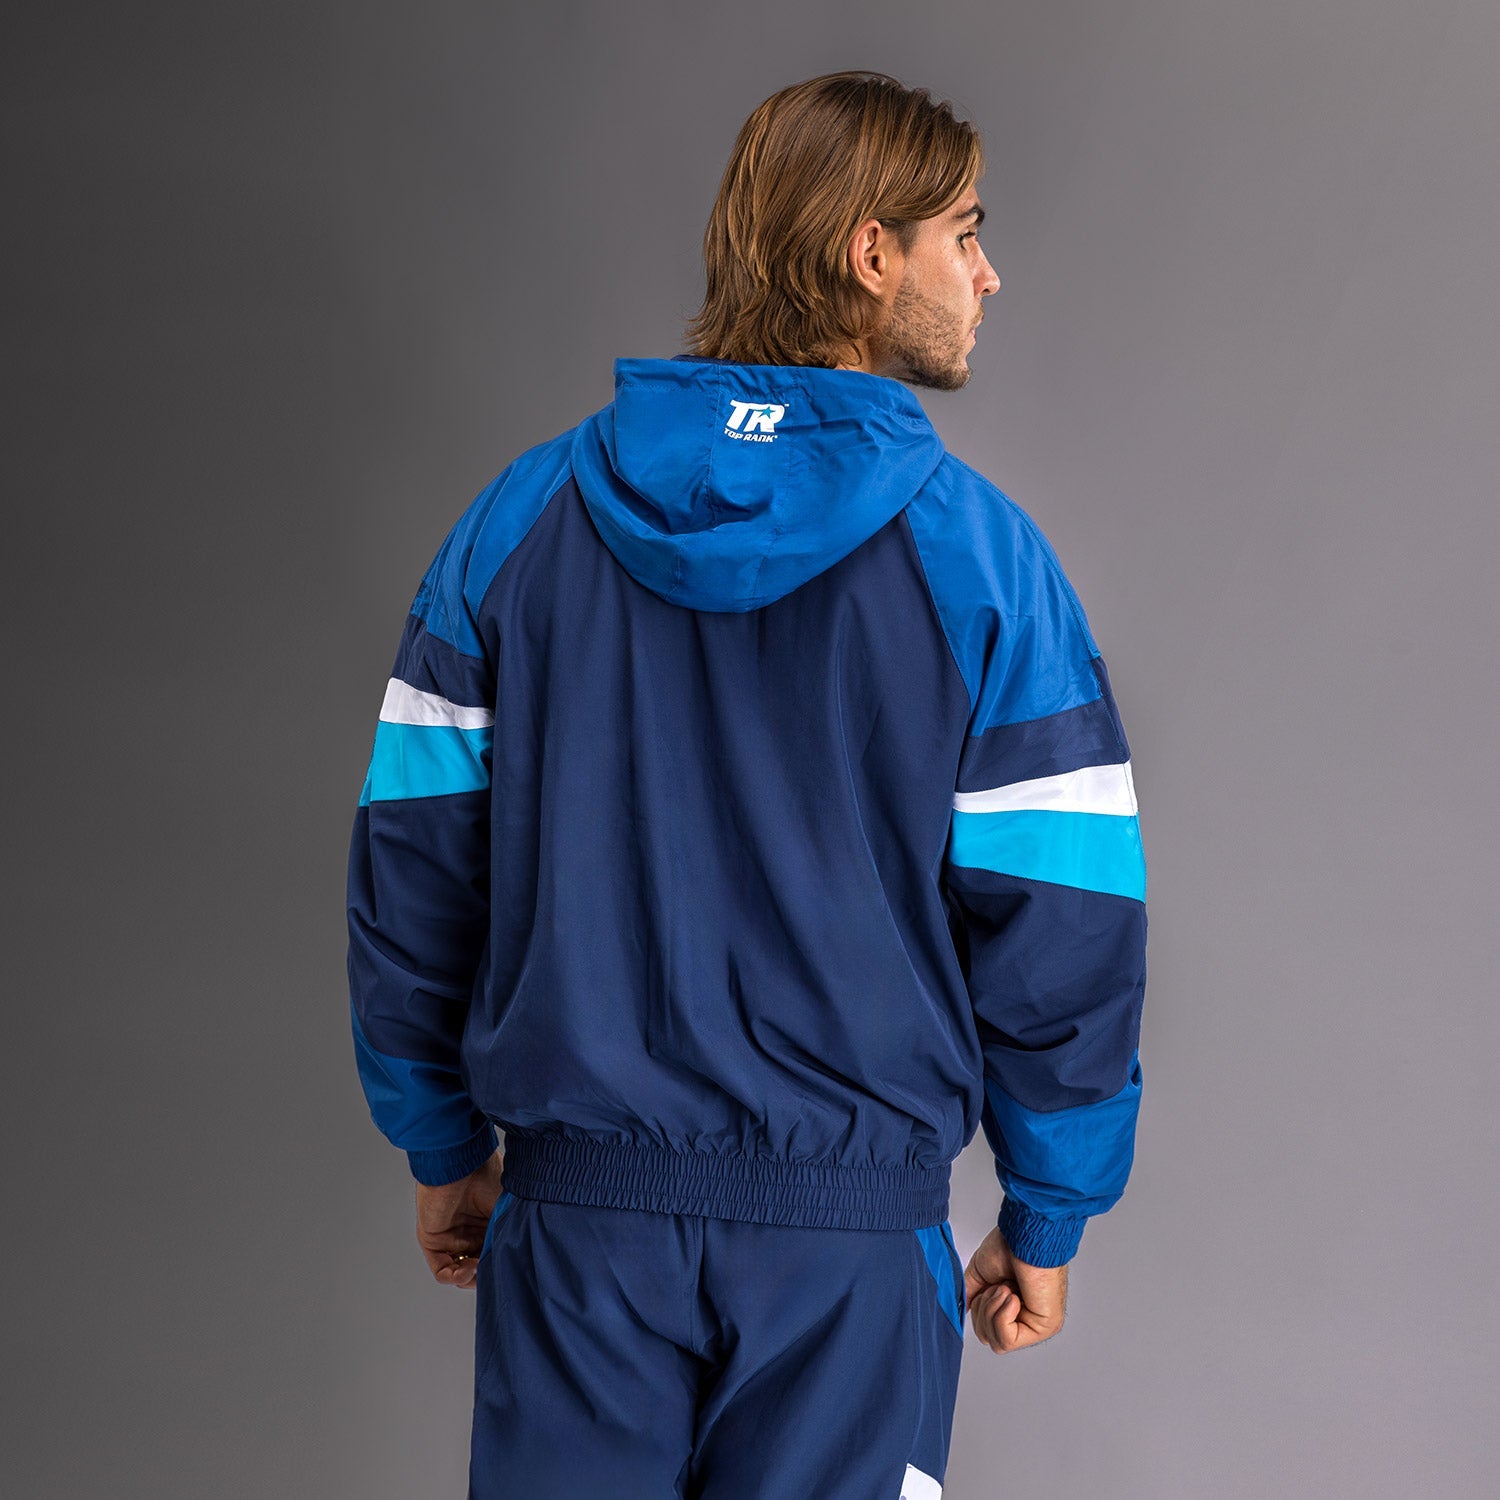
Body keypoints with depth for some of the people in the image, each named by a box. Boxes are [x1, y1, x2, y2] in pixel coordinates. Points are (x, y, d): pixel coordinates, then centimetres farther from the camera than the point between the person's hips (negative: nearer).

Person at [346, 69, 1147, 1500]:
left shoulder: (525, 515, -1)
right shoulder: (979, 553, -9)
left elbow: (410, 863, 1)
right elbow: (1061, 919, -8)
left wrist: (444, 1148, 13)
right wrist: (1045, 1218, 5)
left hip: (575, 1213, 2)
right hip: (851, 1235, -2)